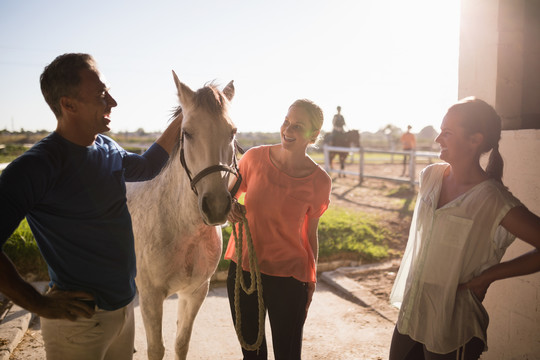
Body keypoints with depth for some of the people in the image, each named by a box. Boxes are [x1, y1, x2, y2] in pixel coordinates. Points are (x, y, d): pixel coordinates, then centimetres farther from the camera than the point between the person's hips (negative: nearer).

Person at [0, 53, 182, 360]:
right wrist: (39, 304, -20)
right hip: (80, 320, -7)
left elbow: (146, 167, 21)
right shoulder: (36, 167, -22)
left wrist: (181, 120, 14)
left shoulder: (108, 149, 2)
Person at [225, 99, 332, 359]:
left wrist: (311, 281, 6)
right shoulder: (255, 158, -9)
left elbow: (310, 234, 1)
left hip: (288, 275, -2)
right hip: (242, 267, 2)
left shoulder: (319, 181, -10)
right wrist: (230, 208, -15)